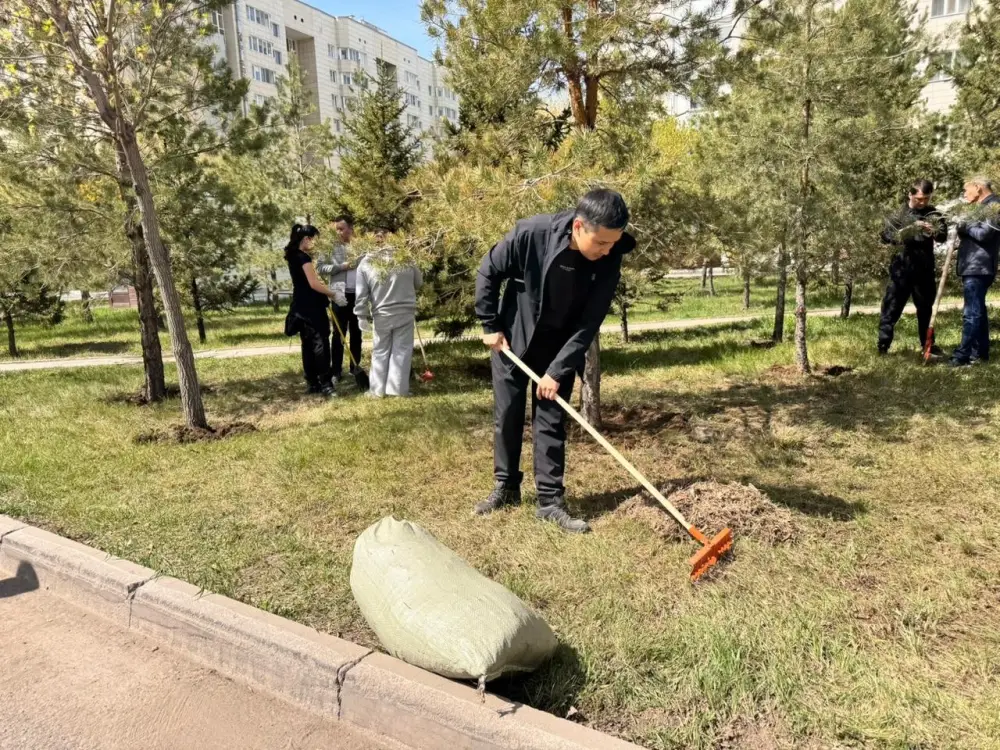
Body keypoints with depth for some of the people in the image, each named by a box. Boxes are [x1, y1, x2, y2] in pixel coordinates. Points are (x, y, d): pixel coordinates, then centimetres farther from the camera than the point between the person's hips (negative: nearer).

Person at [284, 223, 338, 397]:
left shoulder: (293, 256, 15)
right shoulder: (303, 257, -14)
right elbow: (313, 284, -20)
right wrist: (333, 294, -12)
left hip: (301, 306, 10)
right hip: (310, 307, -10)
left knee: (308, 344, 10)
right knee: (320, 343, -10)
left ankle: (313, 384, 14)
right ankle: (325, 385, -12)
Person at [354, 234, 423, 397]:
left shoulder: (366, 263, -1)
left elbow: (361, 294, -3)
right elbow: (419, 282, 12)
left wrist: (363, 316, 5)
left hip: (381, 315, 1)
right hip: (405, 312, 0)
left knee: (380, 351, 12)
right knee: (402, 350, 6)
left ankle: (377, 389, 14)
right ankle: (398, 388, 6)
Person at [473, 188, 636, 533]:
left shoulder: (609, 261, -21)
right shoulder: (531, 233, -27)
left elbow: (589, 323, -17)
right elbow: (488, 273, -12)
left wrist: (558, 370, -18)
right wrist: (490, 326, -7)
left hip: (559, 347, 1)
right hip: (512, 338, 0)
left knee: (551, 422, 1)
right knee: (506, 416, 8)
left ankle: (550, 501, 11)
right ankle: (506, 487, 25)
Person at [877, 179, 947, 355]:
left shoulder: (932, 213, 5)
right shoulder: (898, 212, 0)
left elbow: (943, 234, -5)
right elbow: (885, 235, -4)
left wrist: (933, 231, -27)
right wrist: (899, 236, -24)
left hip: (924, 269, 3)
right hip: (901, 268, -3)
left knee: (925, 308, 14)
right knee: (891, 308, -2)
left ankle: (928, 345, 26)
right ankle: (882, 346, 2)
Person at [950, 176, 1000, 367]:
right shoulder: (982, 207, 21)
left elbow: (984, 233, -19)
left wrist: (964, 225, -6)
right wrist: (962, 229, 1)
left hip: (978, 268, -11)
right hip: (973, 267, 11)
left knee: (971, 313, -12)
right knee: (978, 311, 14)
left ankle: (962, 356, -14)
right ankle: (981, 352, 22)